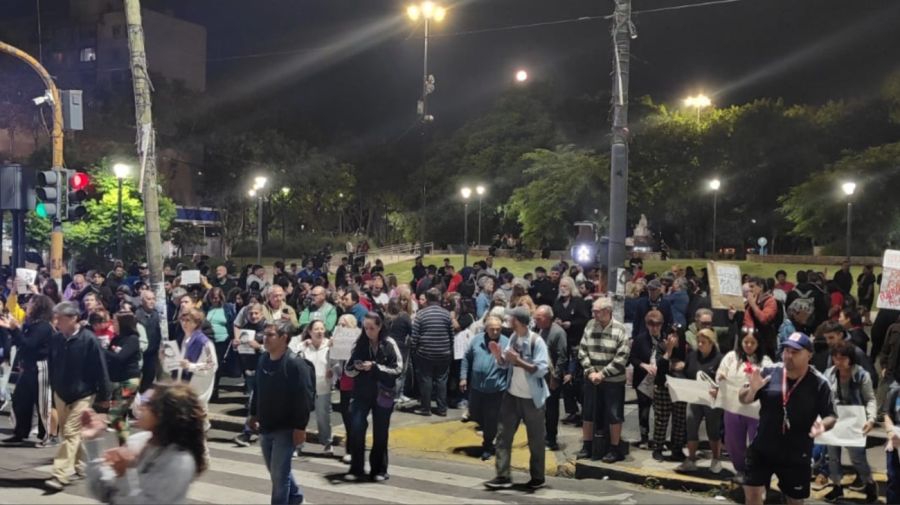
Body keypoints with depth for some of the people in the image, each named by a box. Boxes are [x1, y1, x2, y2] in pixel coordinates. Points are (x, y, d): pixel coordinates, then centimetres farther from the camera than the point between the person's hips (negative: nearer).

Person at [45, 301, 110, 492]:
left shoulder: (88, 339, -16)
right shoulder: (56, 340, -1)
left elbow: (100, 369, -12)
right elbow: (52, 367, 11)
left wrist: (103, 396, -9)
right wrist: (53, 389, 15)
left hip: (82, 395, -6)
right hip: (61, 394, 6)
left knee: (71, 433, -11)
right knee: (66, 433, 15)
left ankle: (60, 475, -14)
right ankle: (81, 465, 31)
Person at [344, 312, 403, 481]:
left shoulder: (390, 344, -6)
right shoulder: (359, 344, 0)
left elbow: (398, 369, -10)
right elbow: (347, 370, 3)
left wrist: (375, 367, -20)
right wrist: (356, 367, -19)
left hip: (383, 394, -1)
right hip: (362, 393, 1)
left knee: (380, 434, 6)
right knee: (356, 428, -11)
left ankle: (379, 470, 20)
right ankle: (356, 469, 0)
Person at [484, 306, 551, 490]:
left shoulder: (536, 341, -18)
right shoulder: (513, 338, 3)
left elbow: (541, 369, -23)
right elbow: (505, 364, 10)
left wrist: (518, 361, -29)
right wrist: (499, 356, -12)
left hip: (532, 397, -6)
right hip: (512, 394, 6)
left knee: (535, 439, 7)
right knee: (503, 434, 4)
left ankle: (538, 478, 21)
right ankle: (503, 476, 9)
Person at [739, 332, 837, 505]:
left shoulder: (819, 384, -9)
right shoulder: (769, 373, -5)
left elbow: (831, 417, -5)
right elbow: (743, 400, 2)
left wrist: (823, 424, -28)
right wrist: (752, 389, -21)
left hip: (796, 455, -1)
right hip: (762, 449, 1)